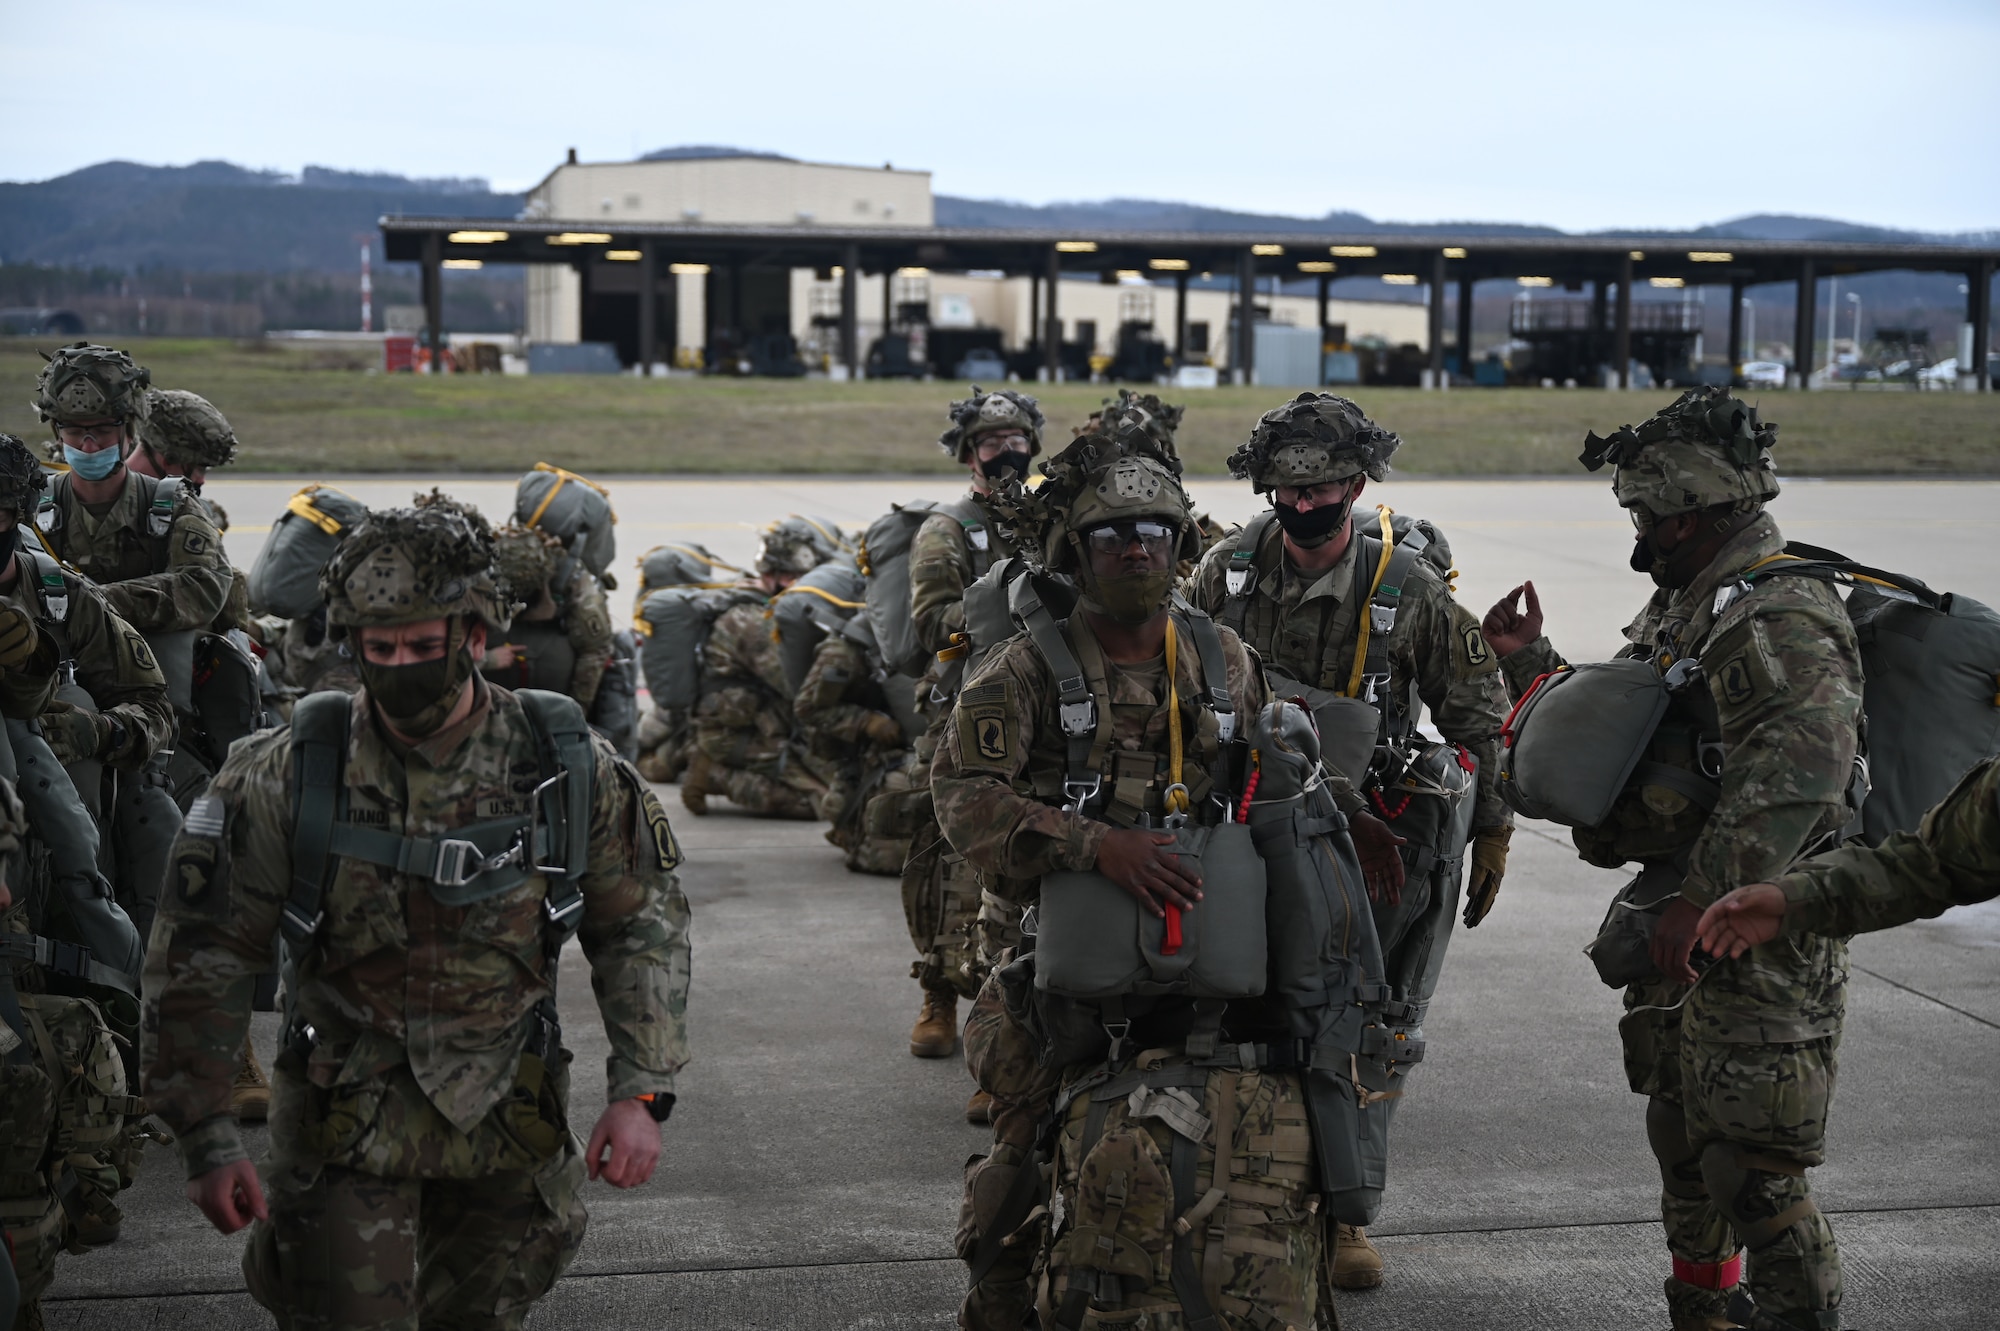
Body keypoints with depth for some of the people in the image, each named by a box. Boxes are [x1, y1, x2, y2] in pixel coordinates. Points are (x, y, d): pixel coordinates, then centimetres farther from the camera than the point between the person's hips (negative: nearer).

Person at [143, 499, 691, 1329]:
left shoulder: (570, 769, -6)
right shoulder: (287, 778, -11)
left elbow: (643, 926, 3)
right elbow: (199, 957, -5)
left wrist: (641, 1094, -6)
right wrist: (206, 1139, -8)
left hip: (512, 1125, 2)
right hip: (345, 1127, -2)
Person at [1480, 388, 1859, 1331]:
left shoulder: (1781, 618, -19)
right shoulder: (1682, 607, 15)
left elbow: (1796, 776, -31)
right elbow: (1603, 739, 26)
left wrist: (1707, 900, -33)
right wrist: (1529, 663, 16)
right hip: (1677, 931, 10)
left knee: (1756, 1176, -7)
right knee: (1683, 1147, 22)